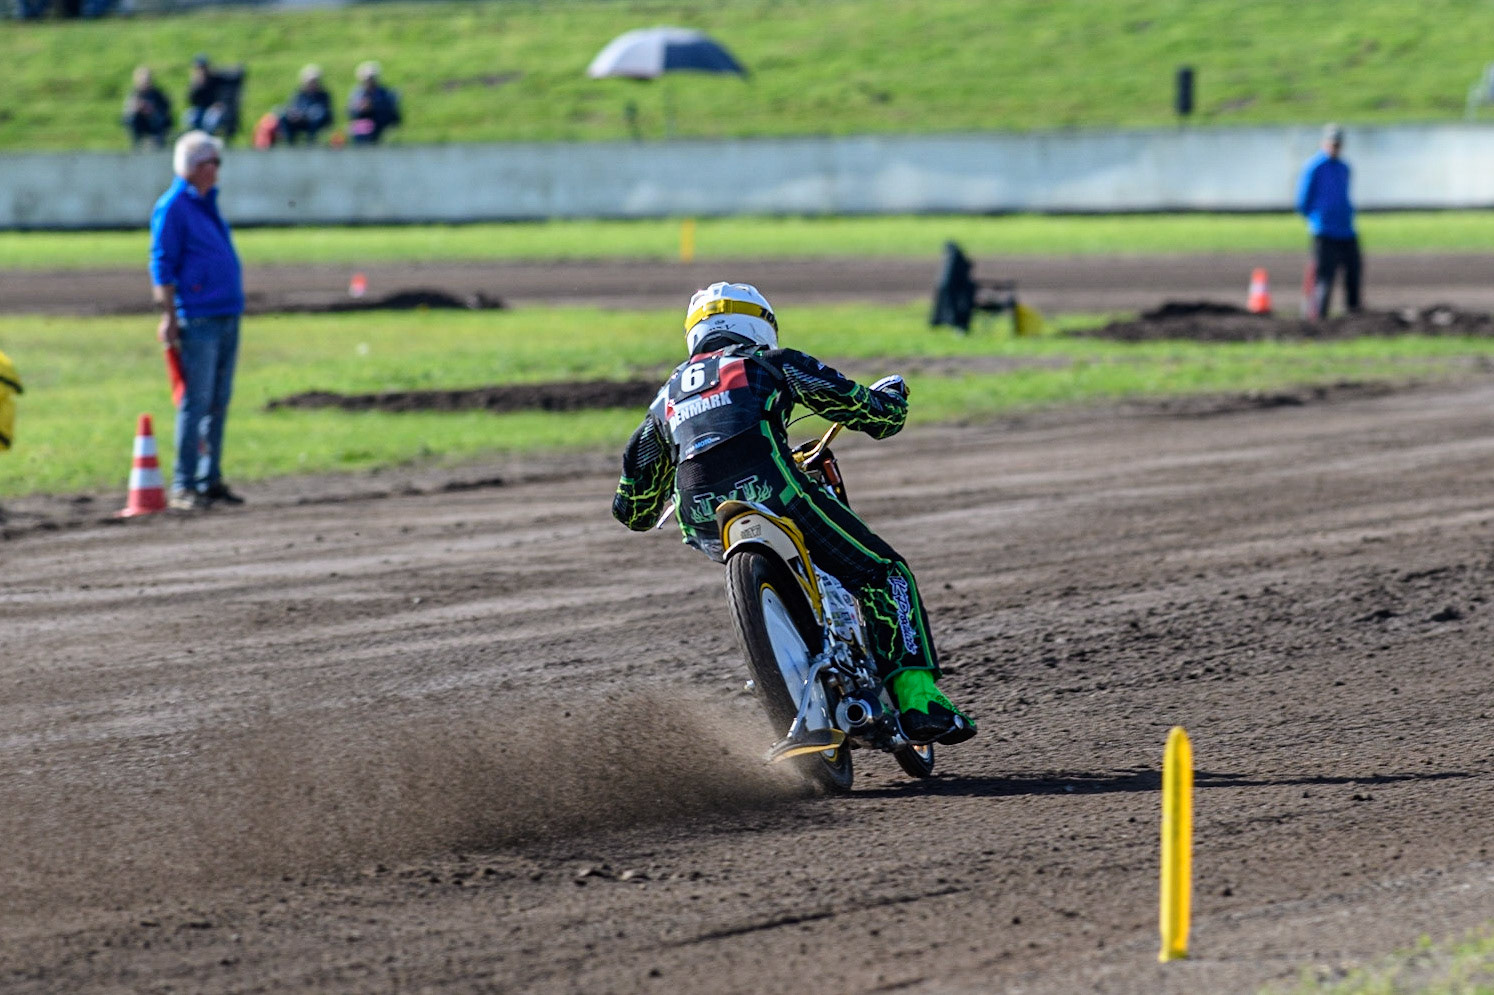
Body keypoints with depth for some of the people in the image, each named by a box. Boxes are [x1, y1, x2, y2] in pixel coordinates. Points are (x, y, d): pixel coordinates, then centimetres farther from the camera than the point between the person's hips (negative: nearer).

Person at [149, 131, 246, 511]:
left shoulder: (209, 204, 18)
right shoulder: (173, 207, -7)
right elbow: (162, 265, -10)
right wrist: (169, 318, -14)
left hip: (227, 318, 8)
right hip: (198, 319, -8)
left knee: (219, 402, 9)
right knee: (196, 402, -8)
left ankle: (211, 479, 15)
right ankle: (183, 486, -5)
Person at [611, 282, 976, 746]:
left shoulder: (668, 397, 29)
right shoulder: (771, 363, 17)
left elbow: (633, 509, 30)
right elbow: (877, 415, 14)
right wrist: (891, 396, 39)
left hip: (706, 529, 5)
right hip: (774, 494, -5)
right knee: (884, 574, 7)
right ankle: (918, 700, -9)